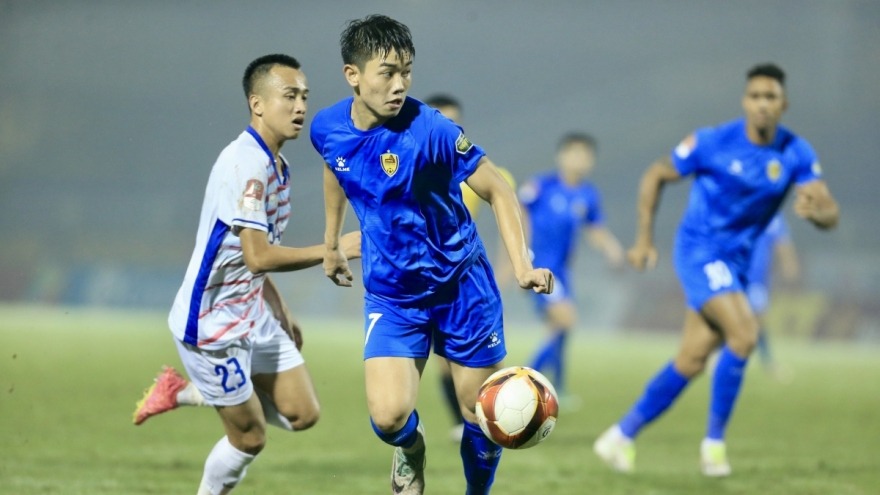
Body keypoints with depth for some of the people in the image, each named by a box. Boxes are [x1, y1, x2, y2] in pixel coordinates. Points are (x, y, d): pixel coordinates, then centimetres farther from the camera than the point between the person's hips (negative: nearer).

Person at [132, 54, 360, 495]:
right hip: (212, 321, -9)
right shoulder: (246, 164, -23)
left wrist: (282, 316, 20)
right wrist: (331, 251, -23)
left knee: (301, 414, 8)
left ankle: (183, 393, 19)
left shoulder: (274, 165, 8)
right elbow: (258, 257, -29)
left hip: (252, 314, 9)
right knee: (249, 437, -1)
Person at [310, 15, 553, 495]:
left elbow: (497, 190, -15)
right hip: (390, 294, 2)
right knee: (388, 417, -15)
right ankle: (410, 447, 21)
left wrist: (522, 266, -26)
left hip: (462, 285, -2)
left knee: (479, 414, 4)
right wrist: (331, 243, 24)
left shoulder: (429, 129, -23)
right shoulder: (327, 128, -9)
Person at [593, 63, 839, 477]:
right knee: (743, 333, -24)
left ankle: (622, 436, 18)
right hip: (699, 251, -5)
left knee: (691, 362, 5)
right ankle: (714, 440, -11)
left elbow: (830, 213, -8)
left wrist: (815, 210, -33)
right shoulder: (714, 143, -13)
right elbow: (655, 176, -1)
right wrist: (644, 238, -4)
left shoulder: (796, 155, -4)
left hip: (736, 262, 5)